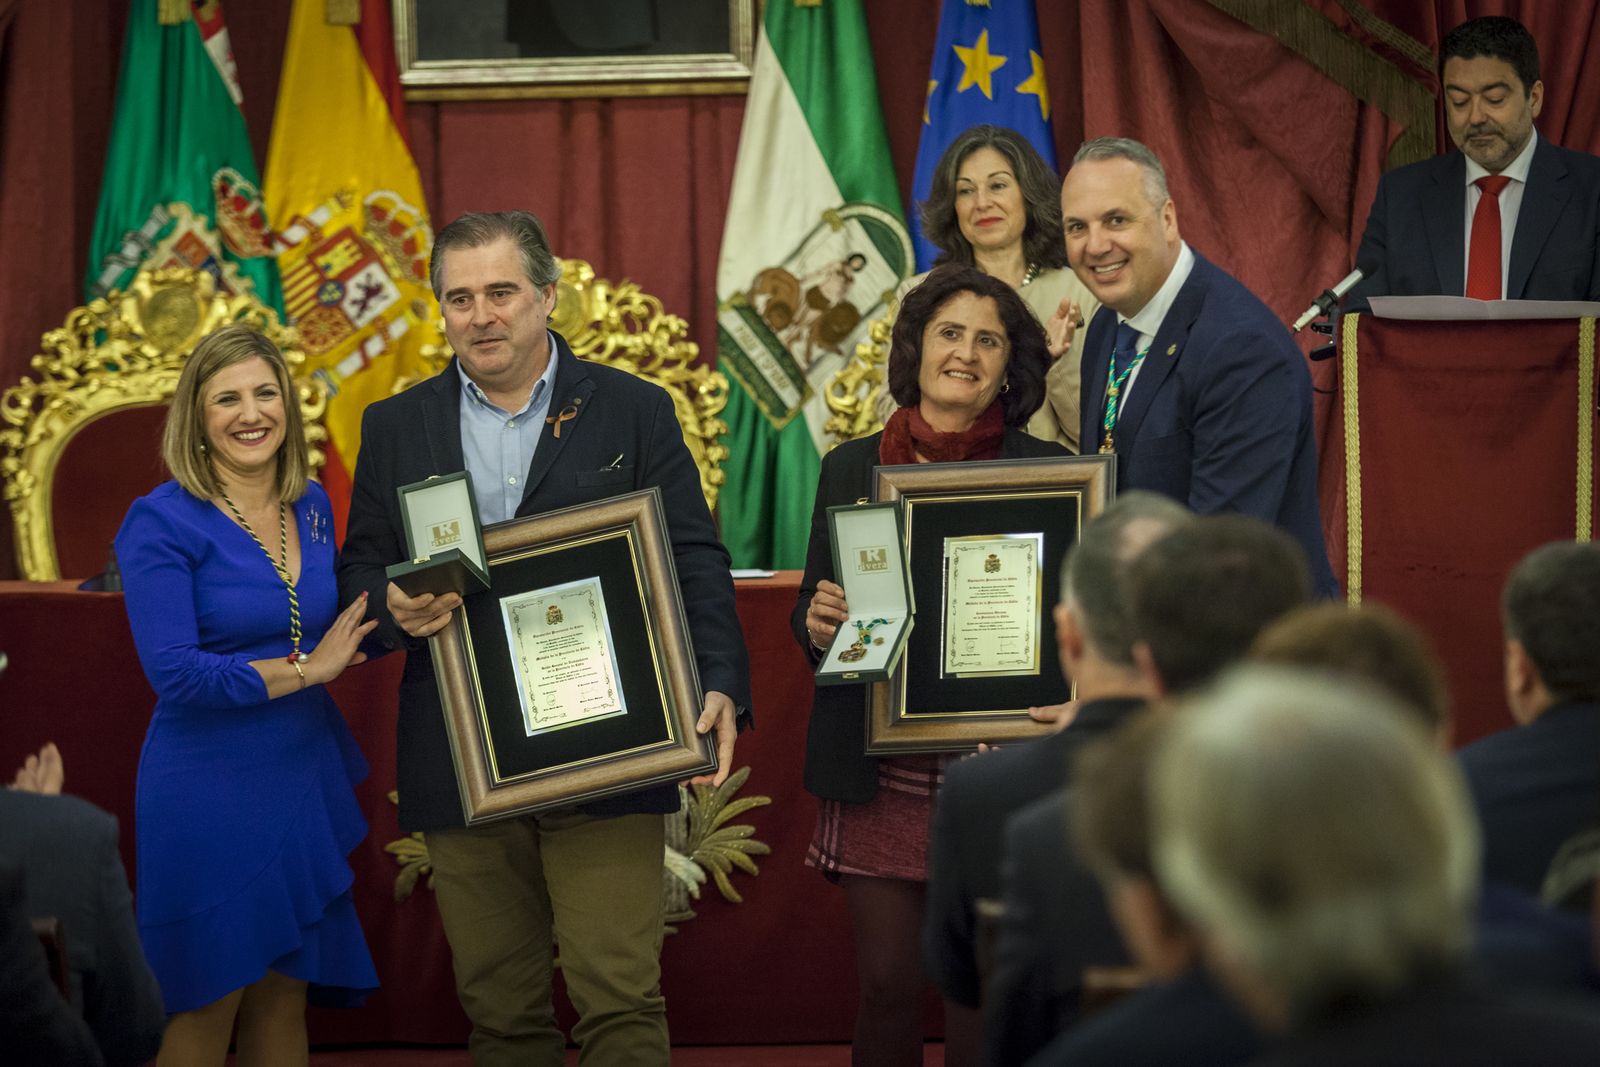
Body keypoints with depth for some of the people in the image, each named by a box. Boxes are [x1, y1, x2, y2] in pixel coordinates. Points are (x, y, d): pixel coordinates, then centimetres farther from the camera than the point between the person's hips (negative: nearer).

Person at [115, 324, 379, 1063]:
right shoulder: (161, 522, -12)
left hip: (304, 777, 6)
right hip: (209, 789, -6)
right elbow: (173, 670, -19)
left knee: (285, 997, 10)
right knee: (204, 1007, 1)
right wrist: (306, 669, -15)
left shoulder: (312, 507, 7)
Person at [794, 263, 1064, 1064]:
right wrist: (819, 624, -8)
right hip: (879, 776, 2)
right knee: (885, 983, 3)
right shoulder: (850, 469, 10)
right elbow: (809, 616, 14)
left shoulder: (1046, 471, 2)